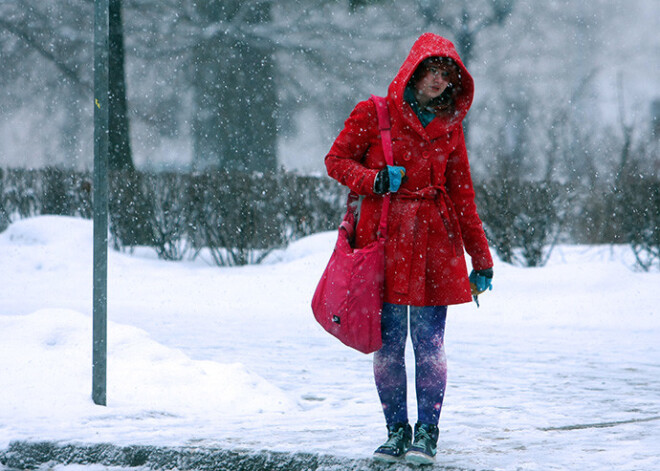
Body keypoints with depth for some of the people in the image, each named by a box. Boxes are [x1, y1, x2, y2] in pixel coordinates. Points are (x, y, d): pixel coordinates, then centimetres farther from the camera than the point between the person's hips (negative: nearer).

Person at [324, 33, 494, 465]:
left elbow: (463, 195, 11)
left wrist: (481, 258, 9)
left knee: (429, 342, -3)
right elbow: (337, 160, 7)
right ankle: (397, 430, 12)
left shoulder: (449, 127, 9)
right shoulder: (374, 114, 2)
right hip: (383, 241, -1)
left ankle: (427, 433, 5)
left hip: (434, 239, 1)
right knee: (388, 342, 0)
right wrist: (374, 179, -13)